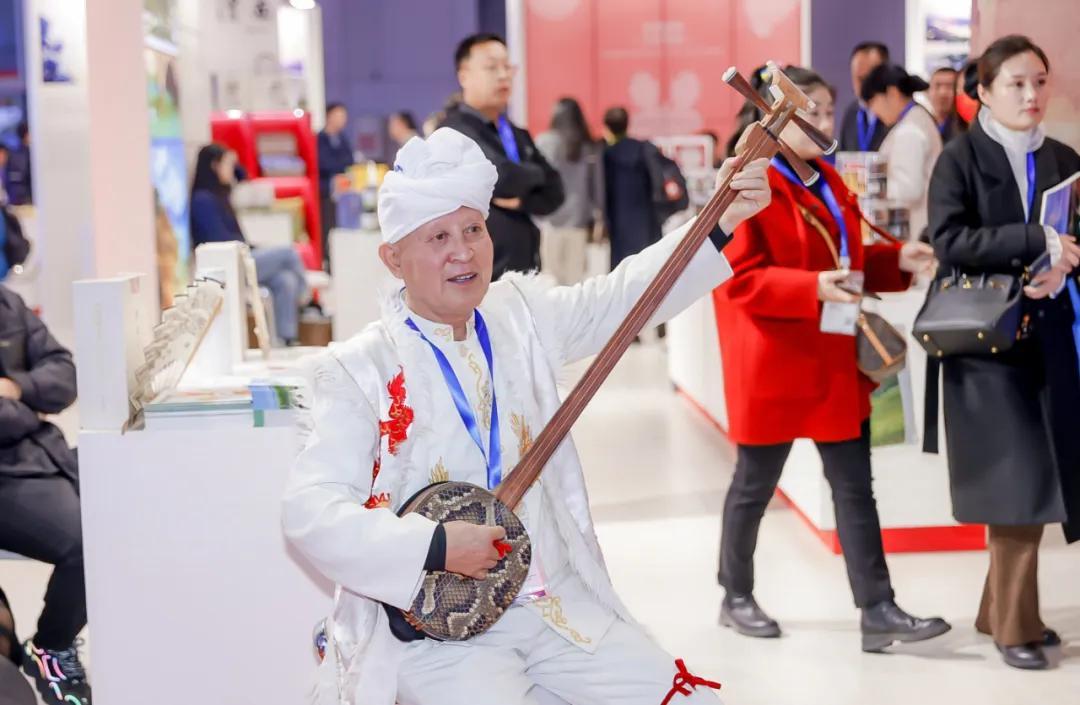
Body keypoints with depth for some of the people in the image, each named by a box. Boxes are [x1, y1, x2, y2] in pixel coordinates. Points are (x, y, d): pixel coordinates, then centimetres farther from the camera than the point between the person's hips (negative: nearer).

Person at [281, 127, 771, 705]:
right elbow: (310, 511, -17)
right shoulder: (357, 372, -10)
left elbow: (628, 294, 3)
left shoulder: (522, 316, 7)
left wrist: (722, 219, -9)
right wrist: (435, 547, -27)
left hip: (558, 601, 5)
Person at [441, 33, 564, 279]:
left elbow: (553, 193, 8)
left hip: (522, 274, 8)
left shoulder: (518, 136, 18)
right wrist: (536, 174, 0)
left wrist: (522, 200, -13)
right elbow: (503, 177, -21)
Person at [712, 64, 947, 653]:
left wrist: (896, 260, 0)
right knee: (755, 485, 8)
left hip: (836, 362, 8)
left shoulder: (828, 181, 12)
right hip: (773, 365, -7)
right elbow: (740, 278, -19)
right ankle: (736, 598, 25)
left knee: (855, 487, 4)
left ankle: (877, 611, 4)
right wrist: (813, 288, -30)